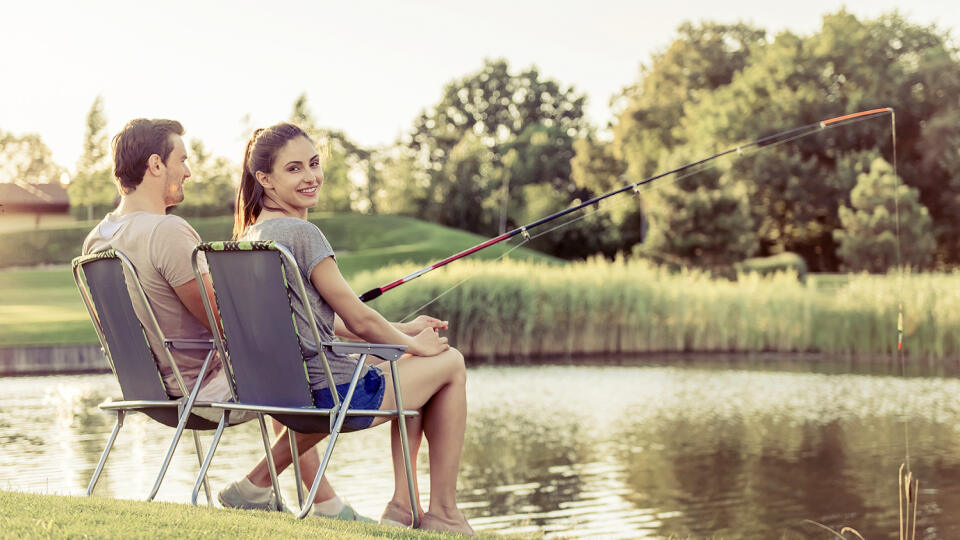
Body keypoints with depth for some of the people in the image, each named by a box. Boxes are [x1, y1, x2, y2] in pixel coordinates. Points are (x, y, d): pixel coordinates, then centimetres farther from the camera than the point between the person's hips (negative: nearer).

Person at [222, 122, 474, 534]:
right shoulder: (302, 233, -17)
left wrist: (404, 331, 15)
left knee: (409, 372, 29)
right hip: (336, 394, -9)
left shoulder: (251, 235, 11)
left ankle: (402, 505, 24)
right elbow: (358, 319, -13)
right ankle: (443, 514, 17)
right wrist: (413, 343, 6)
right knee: (449, 363, 13)